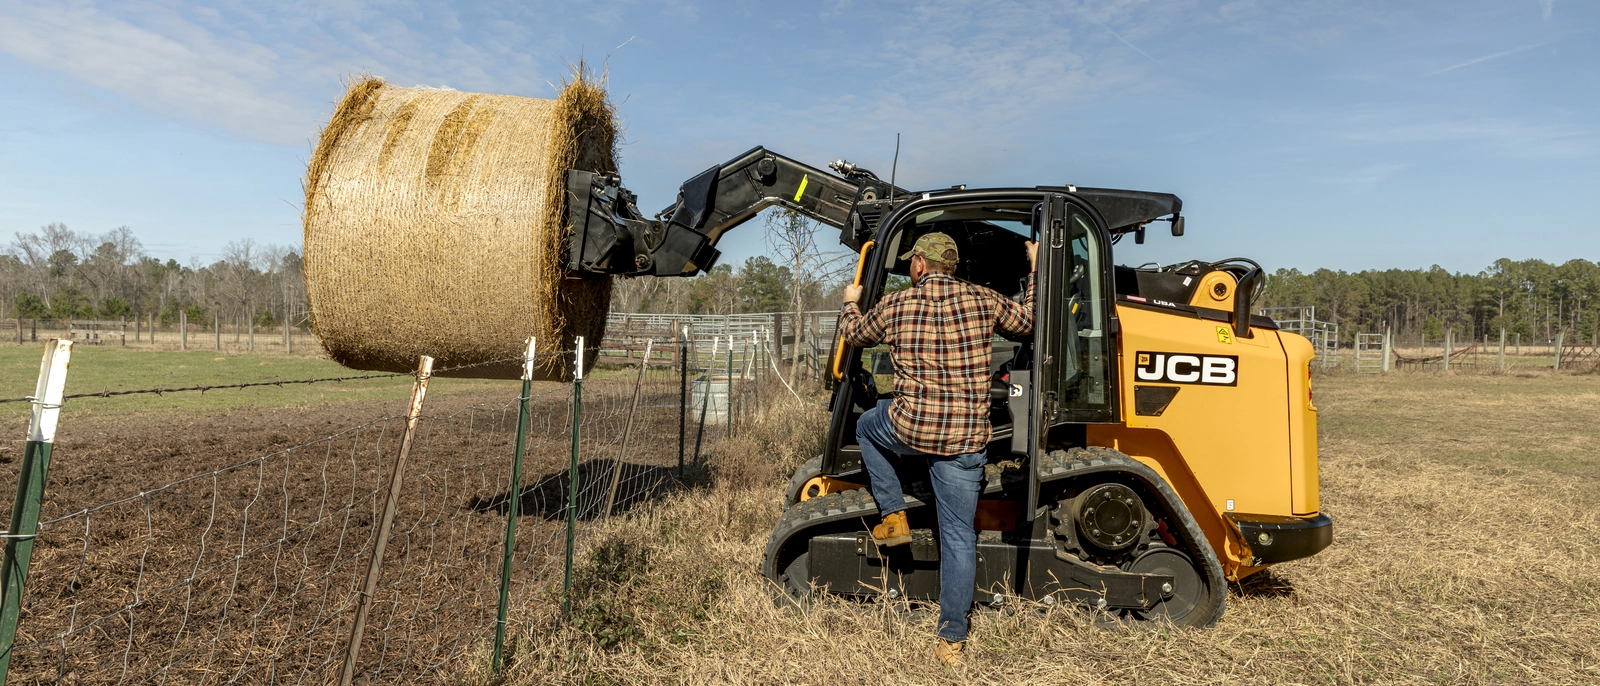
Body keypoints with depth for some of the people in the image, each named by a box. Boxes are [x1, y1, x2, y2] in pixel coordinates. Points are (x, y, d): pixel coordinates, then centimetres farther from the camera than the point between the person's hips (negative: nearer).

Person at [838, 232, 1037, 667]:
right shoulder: (981, 301, 2)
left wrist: (850, 303, 40)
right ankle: (952, 640, 16)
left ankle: (893, 516, 25)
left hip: (910, 429, -2)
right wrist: (1036, 270, 32)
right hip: (966, 441, 2)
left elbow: (854, 335, 18)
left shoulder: (894, 307, -1)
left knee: (866, 427, 32)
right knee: (959, 535, 11)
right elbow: (1028, 321, 18)